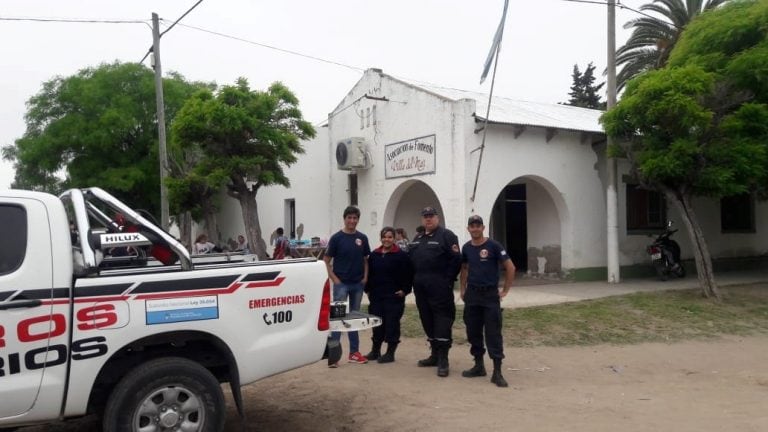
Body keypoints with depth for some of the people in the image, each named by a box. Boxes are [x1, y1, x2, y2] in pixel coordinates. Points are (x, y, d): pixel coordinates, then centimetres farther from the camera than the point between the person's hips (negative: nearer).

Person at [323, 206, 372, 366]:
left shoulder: (362, 238, 6)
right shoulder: (336, 238, -5)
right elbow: (326, 260, -4)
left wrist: (365, 277, 1)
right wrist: (334, 279, -10)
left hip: (358, 284, 4)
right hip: (341, 284, -4)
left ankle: (354, 352, 20)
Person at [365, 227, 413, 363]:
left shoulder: (401, 255, -5)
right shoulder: (374, 255, 11)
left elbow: (408, 275, -6)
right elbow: (369, 273, 16)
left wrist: (404, 290, -10)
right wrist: (368, 290, 11)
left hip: (394, 296, -5)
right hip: (376, 296, 5)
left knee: (392, 324, 0)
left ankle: (390, 353, 9)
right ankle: (375, 350, 24)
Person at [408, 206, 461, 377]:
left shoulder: (446, 235, -6)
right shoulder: (417, 238, 18)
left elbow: (456, 259, -13)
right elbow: (410, 259, 22)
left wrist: (448, 280, -14)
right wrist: (414, 279, 12)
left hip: (439, 287, -8)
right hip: (421, 287, 8)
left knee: (442, 320, -7)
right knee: (427, 320, 12)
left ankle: (443, 359, -6)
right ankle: (435, 354, 24)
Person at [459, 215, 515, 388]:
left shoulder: (493, 245, -9)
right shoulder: (466, 247, 6)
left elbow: (510, 267, -7)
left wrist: (505, 290, -7)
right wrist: (463, 289, 15)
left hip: (490, 294, -5)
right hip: (472, 295, 5)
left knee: (493, 333, -5)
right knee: (473, 331, 10)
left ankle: (497, 372, -1)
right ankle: (478, 365, 24)